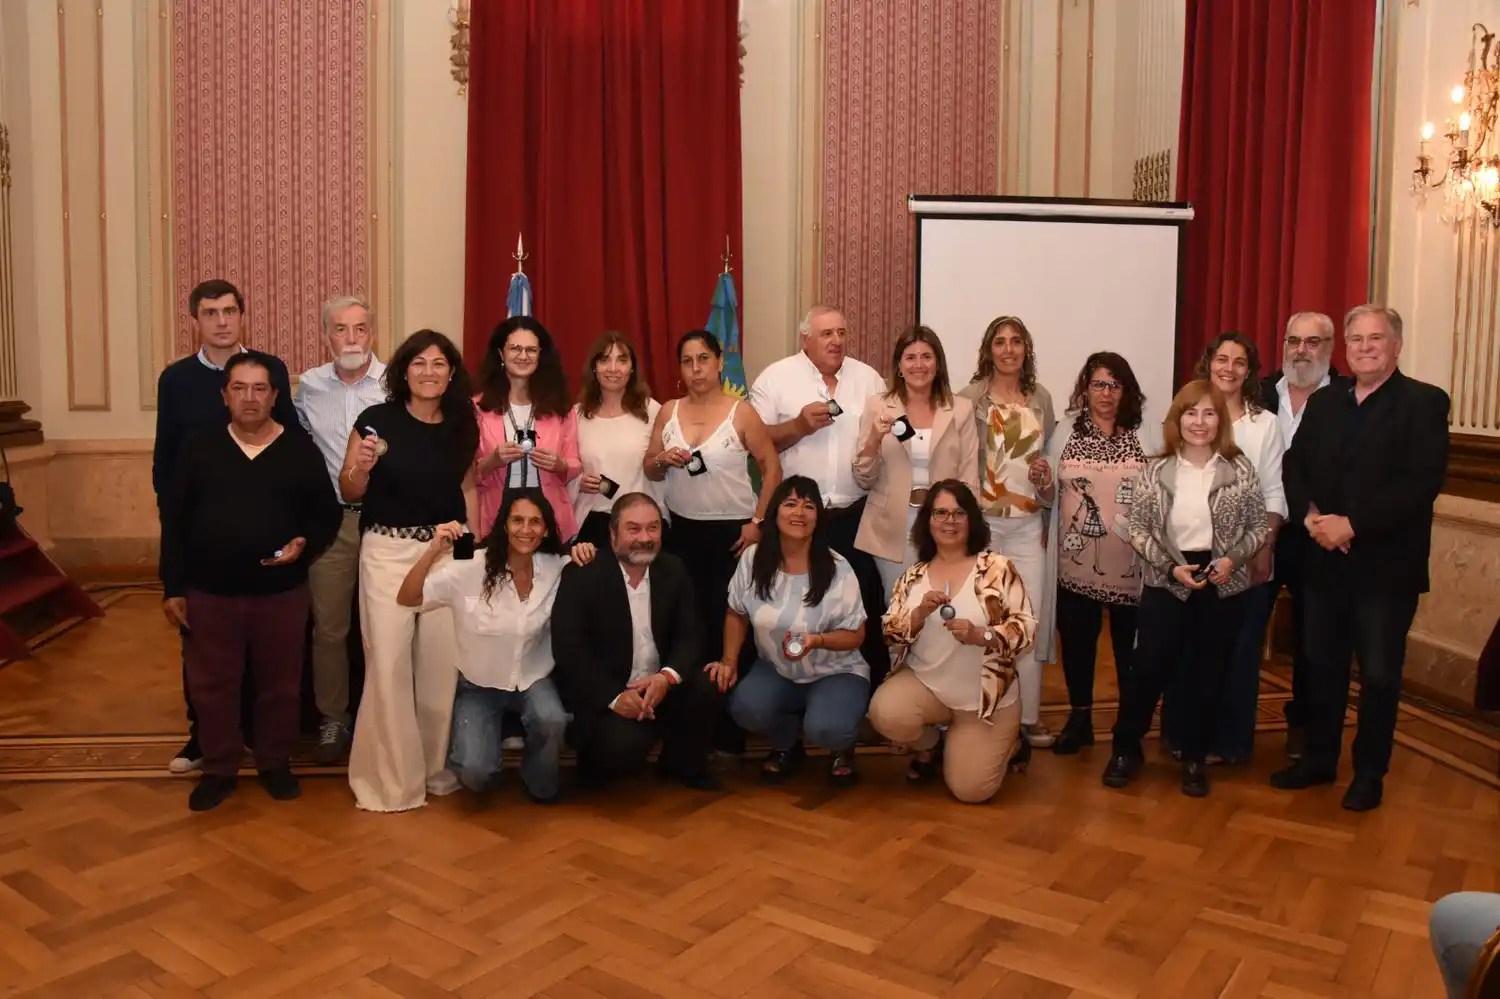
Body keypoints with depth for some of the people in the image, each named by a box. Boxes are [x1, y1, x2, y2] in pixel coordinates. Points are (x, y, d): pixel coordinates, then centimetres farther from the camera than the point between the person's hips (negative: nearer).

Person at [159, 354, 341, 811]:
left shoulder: (300, 449, -2)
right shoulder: (198, 446, 1)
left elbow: (327, 515, 3)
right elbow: (174, 519, 2)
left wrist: (304, 543, -18)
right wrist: (173, 588, -1)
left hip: (281, 593, 0)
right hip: (210, 592, 1)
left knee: (280, 685, 11)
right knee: (211, 686, 10)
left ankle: (275, 764, 29)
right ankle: (219, 769, 27)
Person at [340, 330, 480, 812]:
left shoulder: (462, 426, 4)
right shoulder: (377, 420, -5)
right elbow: (348, 493, 0)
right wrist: (361, 467, -20)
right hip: (388, 551, -3)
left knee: (442, 662, 9)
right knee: (388, 663, -1)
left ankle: (438, 766, 27)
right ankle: (390, 778, 14)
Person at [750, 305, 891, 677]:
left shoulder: (868, 378, 8)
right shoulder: (776, 377, -1)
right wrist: (799, 425, -16)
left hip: (855, 516, 2)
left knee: (864, 603, 10)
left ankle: (872, 682, 25)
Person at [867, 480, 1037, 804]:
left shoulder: (997, 567, -8)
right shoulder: (914, 576, 3)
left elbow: (1026, 625, -11)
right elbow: (890, 632, -2)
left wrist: (980, 635, -28)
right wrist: (920, 613, -21)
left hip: (985, 696, -2)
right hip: (925, 683, 3)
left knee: (970, 789, -6)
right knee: (885, 713, -28)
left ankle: (1009, 743, 29)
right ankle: (929, 746, 8)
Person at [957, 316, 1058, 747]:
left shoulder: (1041, 398, 10)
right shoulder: (970, 398, -3)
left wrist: (1047, 478, 1)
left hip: (1029, 525, 4)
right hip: (982, 523, -3)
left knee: (1031, 618, 4)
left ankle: (1028, 714, 15)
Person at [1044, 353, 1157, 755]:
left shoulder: (1146, 437, 2)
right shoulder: (1064, 435, 4)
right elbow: (1049, 496, 7)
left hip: (1130, 563, -1)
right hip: (1076, 561, 1)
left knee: (1130, 642, 7)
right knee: (1076, 640, 9)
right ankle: (1079, 718, 25)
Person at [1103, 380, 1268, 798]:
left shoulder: (1240, 468, 0)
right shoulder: (1155, 469, -1)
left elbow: (1259, 526, 2)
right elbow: (1138, 529, -1)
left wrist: (1233, 559, -14)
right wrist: (1171, 566, -13)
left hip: (1223, 587, 1)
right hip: (1166, 584, -1)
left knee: (1208, 675, 9)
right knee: (1148, 668, -3)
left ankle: (1195, 758, 26)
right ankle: (1126, 748, 17)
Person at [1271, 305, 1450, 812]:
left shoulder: (1425, 402, -6)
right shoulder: (1323, 401, 10)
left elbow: (1422, 482, -17)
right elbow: (1294, 465, 7)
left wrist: (1352, 524, -21)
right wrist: (1311, 515, -11)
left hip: (1385, 564, -4)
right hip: (1324, 560, 5)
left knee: (1379, 675, 6)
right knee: (1321, 666, 13)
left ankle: (1370, 773, 22)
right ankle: (1319, 759, 28)